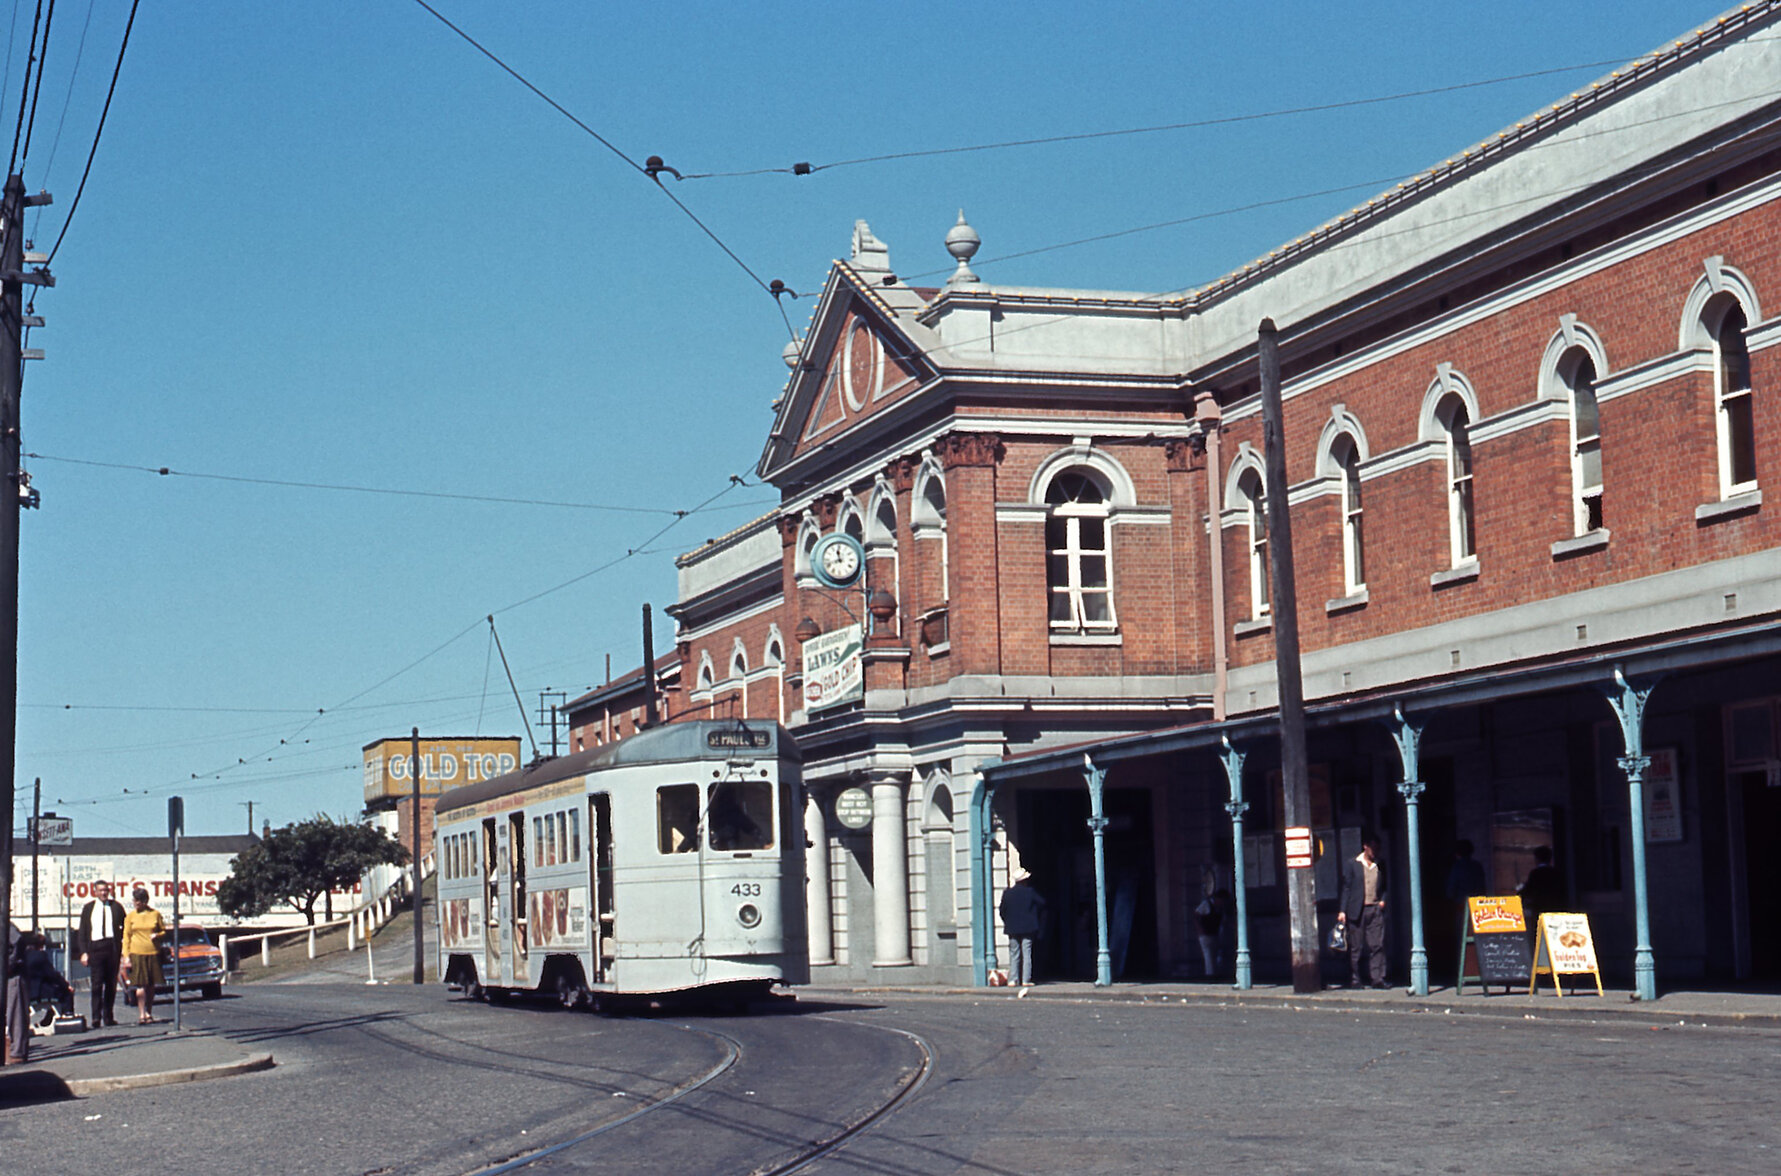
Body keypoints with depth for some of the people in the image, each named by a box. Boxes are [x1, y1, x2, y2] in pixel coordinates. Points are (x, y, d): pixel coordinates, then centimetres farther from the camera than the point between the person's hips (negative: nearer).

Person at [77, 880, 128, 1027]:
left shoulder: (116, 907, 8)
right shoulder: (88, 908, 10)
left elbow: (125, 929, 9)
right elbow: (82, 932, 9)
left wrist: (125, 950, 0)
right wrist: (84, 952, -1)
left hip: (113, 948, 1)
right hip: (95, 948, -1)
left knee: (111, 984, 5)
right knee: (97, 984, -8)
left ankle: (108, 1017, 12)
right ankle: (96, 1017, -8)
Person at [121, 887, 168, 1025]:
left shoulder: (155, 914, 6)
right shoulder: (131, 916, 6)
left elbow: (163, 931, 14)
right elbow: (126, 936, 6)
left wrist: (157, 935, -9)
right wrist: (126, 955, -1)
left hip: (153, 953, 1)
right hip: (137, 954, -1)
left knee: (151, 985, 6)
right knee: (140, 985, -8)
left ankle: (149, 1014, 15)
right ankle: (143, 1014, -5)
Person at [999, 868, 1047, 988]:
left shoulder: (1007, 893, -1)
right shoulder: (1030, 892, -7)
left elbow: (1002, 910, 2)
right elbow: (1042, 903, -1)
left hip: (1012, 928, 2)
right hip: (1028, 928, -2)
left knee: (1013, 955, 7)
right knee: (1027, 954, 1)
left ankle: (1013, 979, 1)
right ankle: (1026, 979, -3)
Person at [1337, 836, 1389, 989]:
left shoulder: (1380, 866, 14)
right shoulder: (1351, 865, 4)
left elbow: (1384, 887, 23)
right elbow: (1346, 888, 2)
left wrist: (1383, 901, 4)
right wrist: (1342, 910, -5)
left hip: (1375, 909, 3)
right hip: (1357, 911, -2)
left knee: (1377, 945, -5)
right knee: (1356, 947, 0)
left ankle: (1378, 978, -3)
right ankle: (1355, 979, 6)